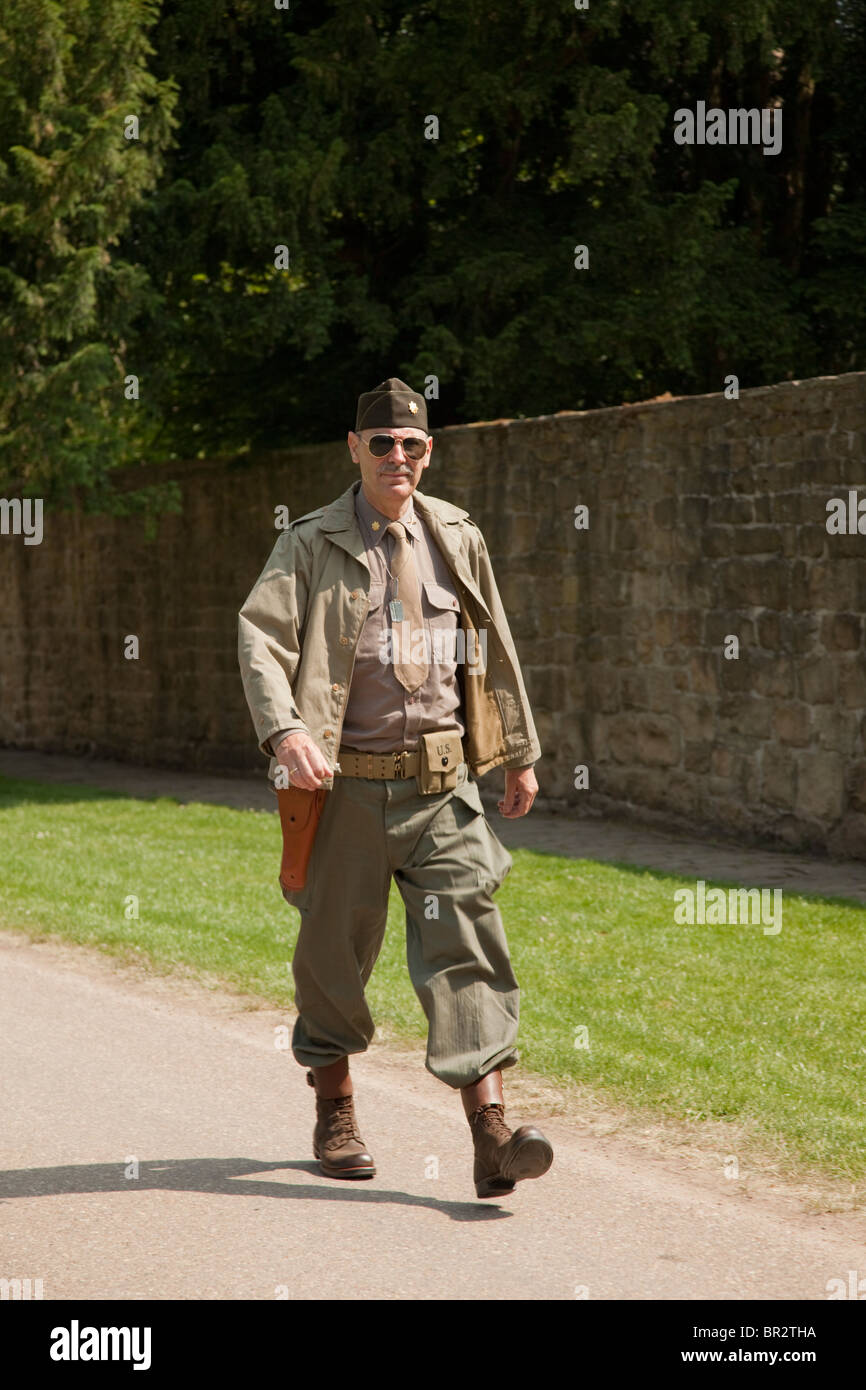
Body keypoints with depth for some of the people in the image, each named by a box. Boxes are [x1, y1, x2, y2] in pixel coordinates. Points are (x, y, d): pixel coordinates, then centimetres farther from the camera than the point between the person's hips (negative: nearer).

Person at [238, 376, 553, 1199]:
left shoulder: (458, 539, 10)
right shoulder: (310, 545, -1)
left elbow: (495, 652, 19)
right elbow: (261, 635, -14)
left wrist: (519, 753, 23)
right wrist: (283, 731, -31)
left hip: (443, 782, 2)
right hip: (348, 783, -1)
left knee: (466, 939, -10)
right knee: (336, 947, 9)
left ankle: (490, 1132, -16)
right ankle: (335, 1111, 30)